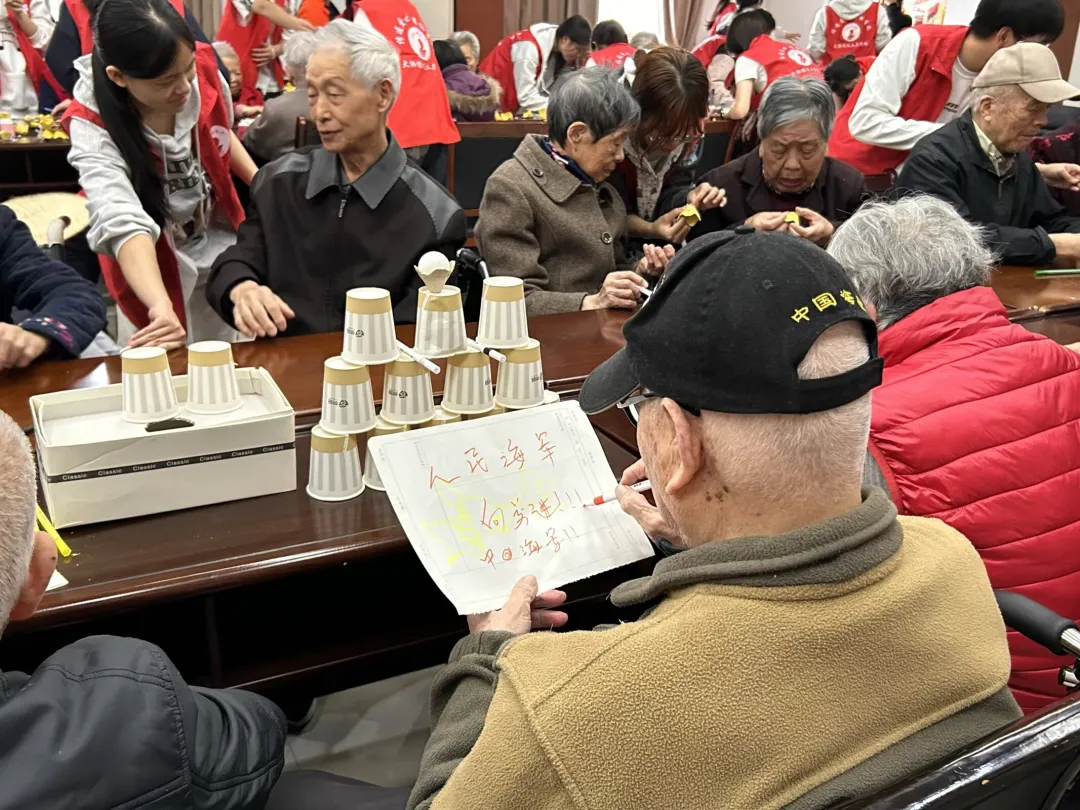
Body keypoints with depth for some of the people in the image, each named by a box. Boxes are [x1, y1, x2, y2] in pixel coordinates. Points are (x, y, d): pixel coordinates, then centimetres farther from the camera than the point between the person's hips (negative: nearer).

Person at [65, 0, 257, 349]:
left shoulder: (204, 70, -17)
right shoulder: (93, 125, -28)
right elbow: (122, 221, -44)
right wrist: (162, 307, -59)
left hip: (223, 249, 4)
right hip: (155, 269, -3)